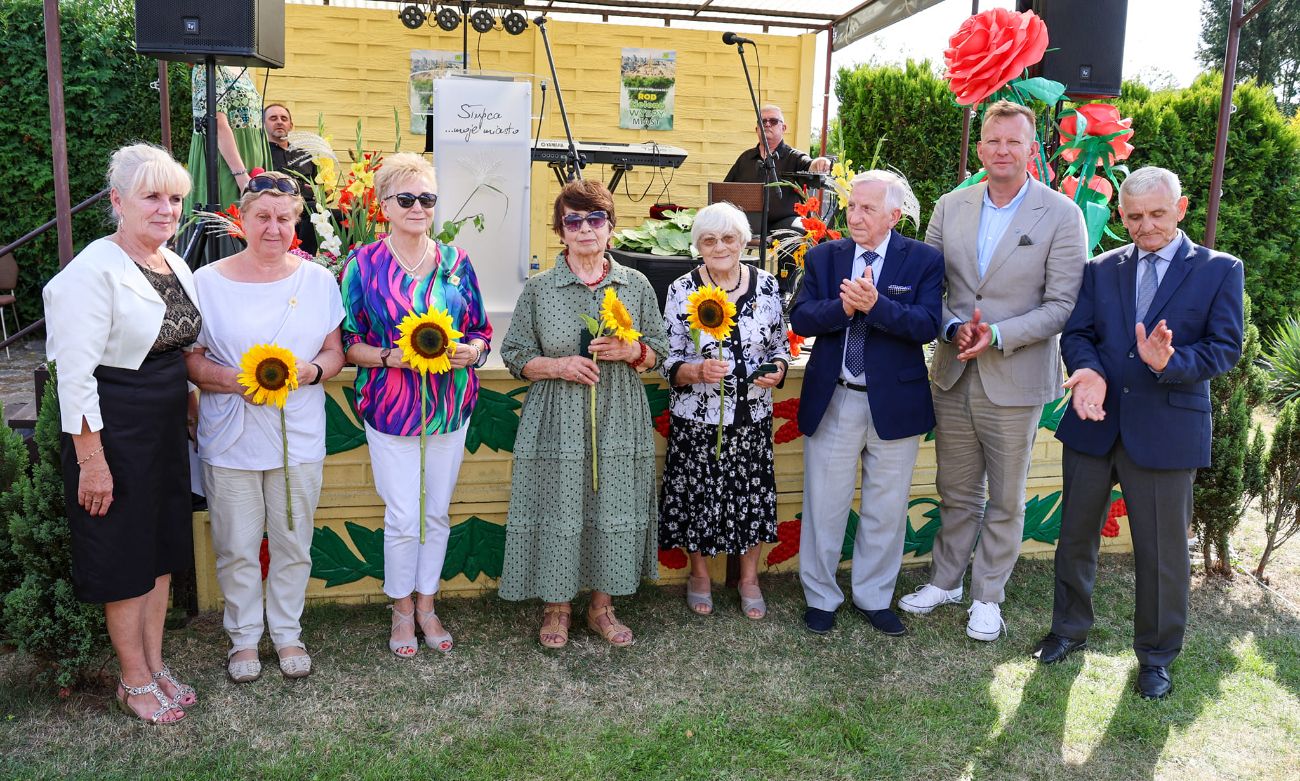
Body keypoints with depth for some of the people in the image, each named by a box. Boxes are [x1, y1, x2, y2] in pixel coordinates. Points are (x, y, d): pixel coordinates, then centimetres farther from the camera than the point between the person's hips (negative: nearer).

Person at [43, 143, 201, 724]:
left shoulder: (176, 265, 8)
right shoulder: (93, 271, -17)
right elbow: (74, 372, -19)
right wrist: (91, 461, -19)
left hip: (166, 427, 8)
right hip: (114, 430, -8)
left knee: (163, 547, 16)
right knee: (125, 556, 6)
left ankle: (155, 664, 32)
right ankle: (134, 681, 23)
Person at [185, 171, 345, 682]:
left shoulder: (318, 280, 3)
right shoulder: (208, 281, -2)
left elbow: (335, 352, 8)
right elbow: (190, 359, -1)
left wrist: (311, 371, -14)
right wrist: (236, 380, -19)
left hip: (299, 436, 1)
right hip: (230, 438, -1)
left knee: (293, 543, 12)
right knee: (236, 547, 9)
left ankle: (287, 631, 31)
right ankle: (244, 635, 29)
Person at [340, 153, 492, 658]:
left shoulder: (456, 261, 4)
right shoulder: (363, 264, -4)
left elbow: (482, 331, 8)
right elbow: (347, 343, -3)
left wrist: (469, 351, -13)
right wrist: (390, 356, -19)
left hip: (450, 407, 3)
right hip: (390, 408, -3)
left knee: (437, 513, 13)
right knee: (403, 518, 2)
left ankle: (426, 605, 31)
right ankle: (402, 611, 25)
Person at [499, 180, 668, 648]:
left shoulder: (636, 285, 6)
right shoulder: (539, 288, 1)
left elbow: (658, 350, 10)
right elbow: (515, 355, 3)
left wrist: (631, 351, -11)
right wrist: (558, 366, -14)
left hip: (619, 421, 2)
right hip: (558, 423, -2)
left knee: (613, 508, 7)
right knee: (558, 509, 3)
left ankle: (602, 607, 26)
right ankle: (557, 607, 23)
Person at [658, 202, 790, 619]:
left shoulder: (766, 285, 1)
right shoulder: (682, 290, -6)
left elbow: (781, 346, 10)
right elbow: (668, 361, -5)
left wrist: (776, 370, -11)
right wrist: (698, 371, -24)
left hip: (753, 418, 2)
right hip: (696, 419, -2)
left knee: (752, 494, 10)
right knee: (698, 495, 9)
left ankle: (749, 577, 33)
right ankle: (699, 575, 33)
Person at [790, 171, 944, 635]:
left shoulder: (923, 260, -3)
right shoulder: (823, 257, 2)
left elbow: (927, 325, -16)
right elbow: (800, 318, -7)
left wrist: (875, 304, -29)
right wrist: (843, 307, -24)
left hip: (894, 403, 0)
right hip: (832, 401, 1)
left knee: (887, 510, 12)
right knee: (824, 507, 10)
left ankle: (874, 597, 31)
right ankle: (821, 597, 28)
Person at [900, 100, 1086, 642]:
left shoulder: (1061, 215, -7)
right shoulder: (950, 208, 4)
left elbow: (1062, 304, -10)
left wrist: (997, 336, -21)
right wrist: (952, 328, -12)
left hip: (1015, 380, -3)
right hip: (953, 375, 3)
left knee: (1005, 501, 12)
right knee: (956, 491, 17)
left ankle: (987, 596, 28)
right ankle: (945, 581, 34)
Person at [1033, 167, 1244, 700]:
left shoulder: (1219, 270, 1)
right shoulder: (1101, 269, 9)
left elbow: (1225, 348, -5)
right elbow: (1076, 333, 3)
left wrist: (1168, 362, -24)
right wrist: (1088, 371, -19)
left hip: (1167, 430, -3)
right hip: (1095, 422, 3)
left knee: (1162, 551, 5)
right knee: (1075, 536, 14)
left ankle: (1156, 655, 26)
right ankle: (1069, 630, 34)